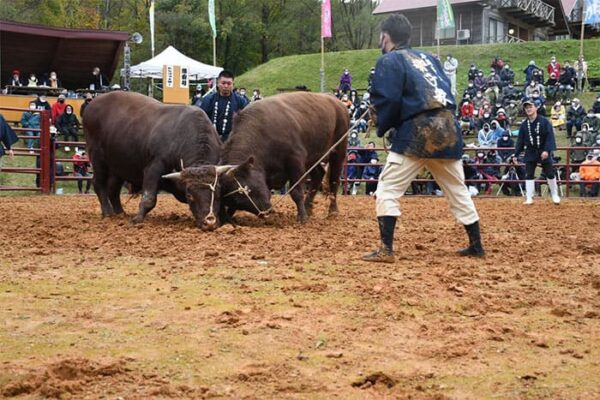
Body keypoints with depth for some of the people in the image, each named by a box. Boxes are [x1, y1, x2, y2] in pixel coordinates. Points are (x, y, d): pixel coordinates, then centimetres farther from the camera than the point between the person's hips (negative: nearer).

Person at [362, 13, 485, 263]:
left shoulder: (389, 61, 1)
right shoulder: (428, 58, 21)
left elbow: (387, 101, -10)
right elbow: (445, 93, 19)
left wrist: (383, 128, 8)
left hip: (417, 131, -6)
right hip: (449, 129, 7)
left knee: (387, 190, 0)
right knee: (458, 191, 17)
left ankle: (386, 250, -7)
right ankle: (476, 245, 23)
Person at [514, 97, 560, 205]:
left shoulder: (544, 122, -9)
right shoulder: (524, 125, 3)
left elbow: (550, 137, -14)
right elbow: (520, 141, 7)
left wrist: (547, 150, -25)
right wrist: (515, 155, 2)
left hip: (543, 152, -3)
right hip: (530, 153, 3)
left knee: (550, 174, 3)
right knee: (529, 175, 0)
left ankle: (555, 195, 19)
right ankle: (529, 198, 5)